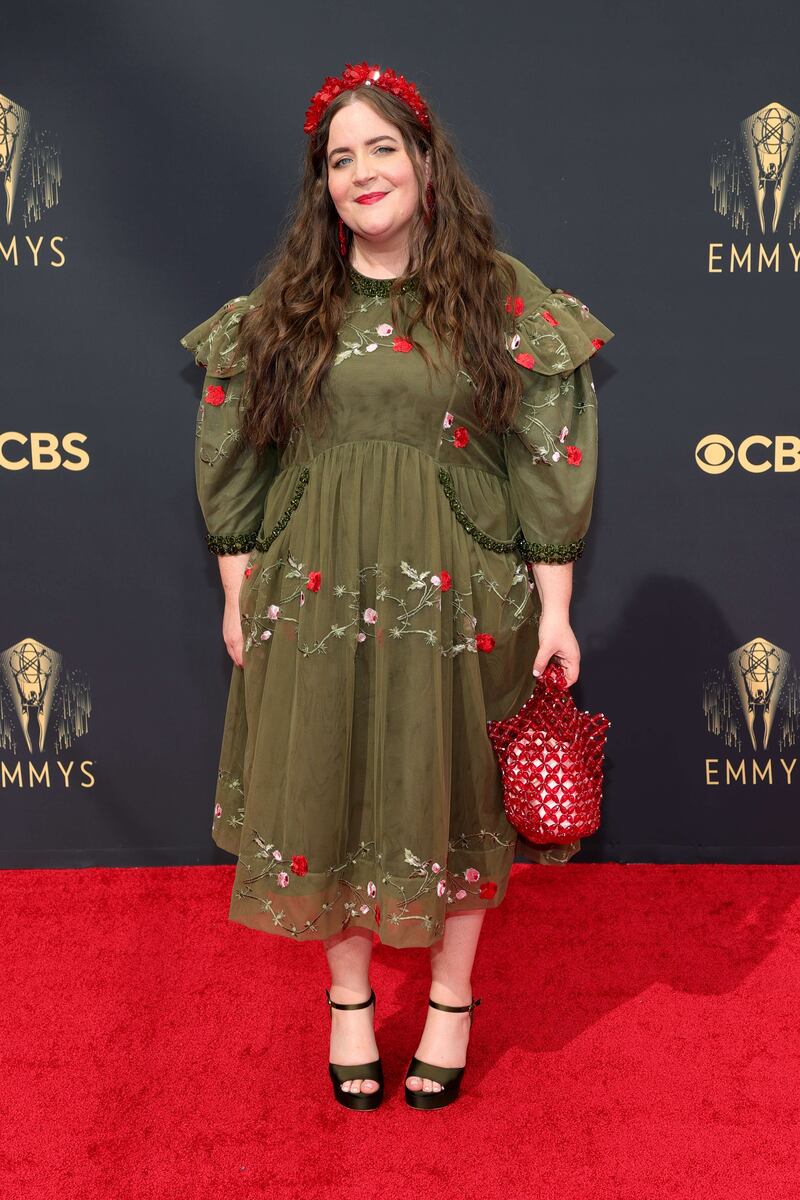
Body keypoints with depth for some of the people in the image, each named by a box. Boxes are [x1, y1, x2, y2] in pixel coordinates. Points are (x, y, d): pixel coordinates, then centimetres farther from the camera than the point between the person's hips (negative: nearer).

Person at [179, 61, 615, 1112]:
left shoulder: (499, 296, -1)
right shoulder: (282, 307, 5)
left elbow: (547, 458, -2)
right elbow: (236, 460, 8)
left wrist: (554, 606, -5)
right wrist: (237, 595, 6)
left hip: (456, 597, -1)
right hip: (314, 596, 2)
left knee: (452, 792, 10)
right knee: (324, 793, 10)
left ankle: (452, 997, 32)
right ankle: (349, 996, 32)